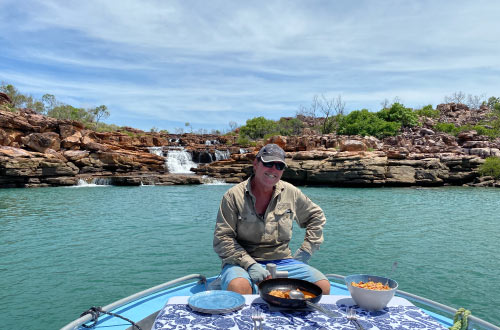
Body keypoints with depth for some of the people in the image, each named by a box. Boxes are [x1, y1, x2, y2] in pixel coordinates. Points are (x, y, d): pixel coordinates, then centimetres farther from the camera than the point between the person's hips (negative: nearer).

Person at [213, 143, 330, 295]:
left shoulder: (291, 193, 7)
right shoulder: (234, 196, -5)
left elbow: (317, 217, 22)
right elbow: (222, 239, -8)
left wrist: (306, 250, 11)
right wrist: (249, 264, -19)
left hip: (282, 261, 4)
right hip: (243, 262, -3)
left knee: (323, 286, -16)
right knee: (238, 288, -37)